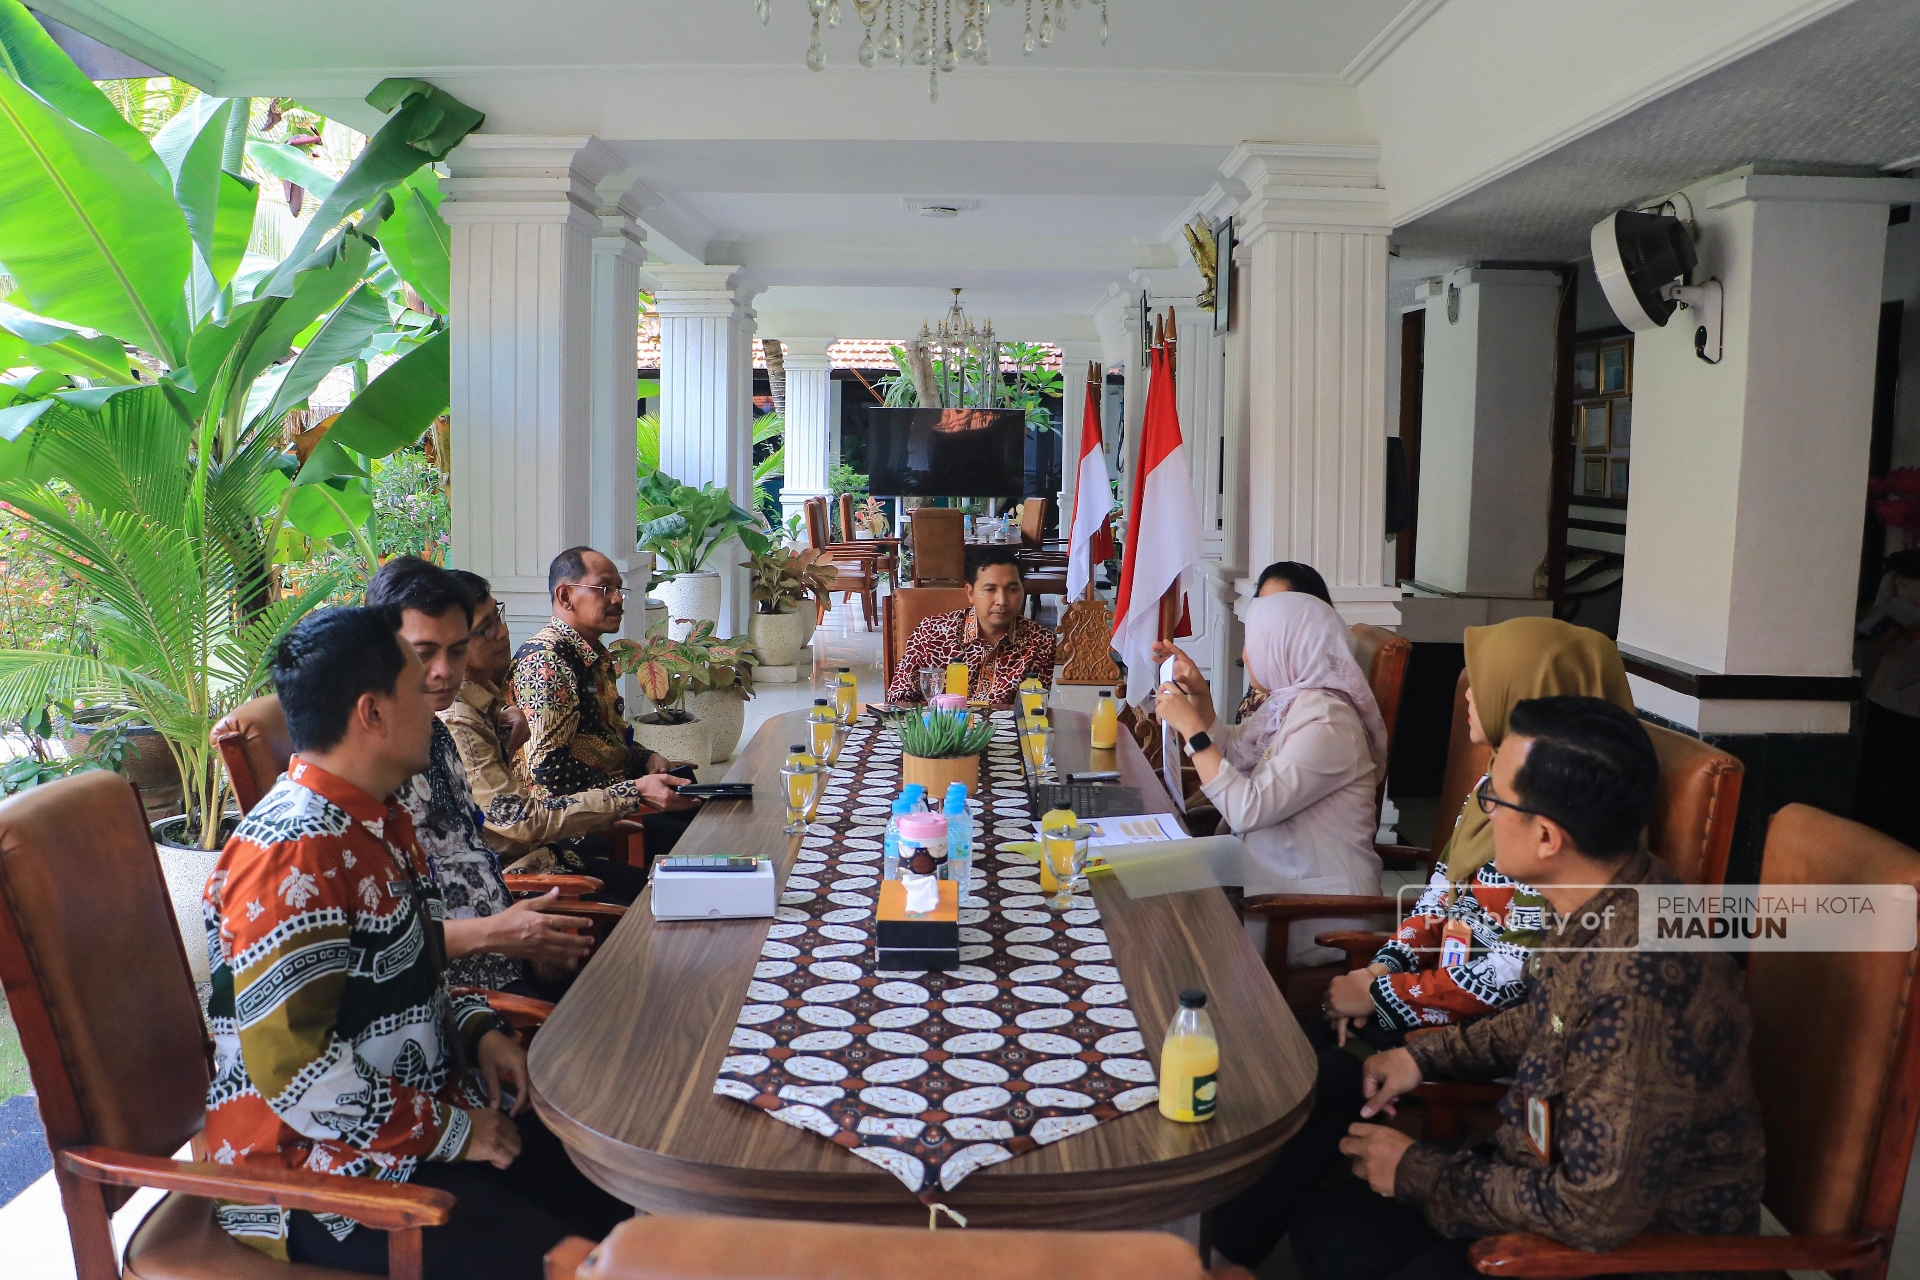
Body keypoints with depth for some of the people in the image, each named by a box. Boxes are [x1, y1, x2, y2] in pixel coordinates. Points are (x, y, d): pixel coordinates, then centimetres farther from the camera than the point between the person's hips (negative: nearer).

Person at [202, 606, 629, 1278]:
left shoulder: (379, 818, 7)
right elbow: (292, 1066, -28)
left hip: (431, 1104, 10)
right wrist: (450, 1133, -18)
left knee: (613, 1198, 6)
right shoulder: (293, 855, -24)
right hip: (318, 1171, -9)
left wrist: (477, 1030, 3)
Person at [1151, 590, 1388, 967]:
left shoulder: (1326, 724, -23)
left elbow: (1246, 810, -27)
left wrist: (1190, 726, -22)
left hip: (1318, 908, -8)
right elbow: (1232, 754, 21)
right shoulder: (1290, 700, 5)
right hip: (1279, 876, 8)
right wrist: (1198, 693, 6)